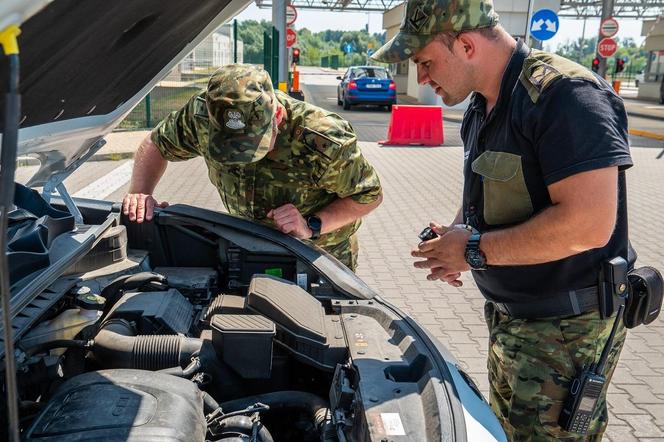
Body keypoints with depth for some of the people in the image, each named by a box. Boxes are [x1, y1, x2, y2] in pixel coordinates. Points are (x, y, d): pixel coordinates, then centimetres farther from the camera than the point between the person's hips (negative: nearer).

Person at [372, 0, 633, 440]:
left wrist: (475, 249, -23)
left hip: (566, 331, -9)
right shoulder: (482, 107, 7)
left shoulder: (564, 94, -23)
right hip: (508, 316, 9)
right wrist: (452, 236, -1)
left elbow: (588, 224, -31)